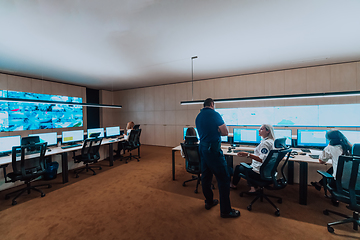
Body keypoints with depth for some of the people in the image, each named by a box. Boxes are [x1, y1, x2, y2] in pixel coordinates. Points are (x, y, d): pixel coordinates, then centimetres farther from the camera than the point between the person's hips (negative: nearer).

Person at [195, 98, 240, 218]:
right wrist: (217, 131, 8)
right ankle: (225, 210, 13)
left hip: (202, 148, 8)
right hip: (213, 149, -8)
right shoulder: (214, 114, -10)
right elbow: (225, 132, -8)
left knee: (206, 176, 17)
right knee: (223, 178, 2)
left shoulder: (198, 117, 11)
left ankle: (209, 202, 33)